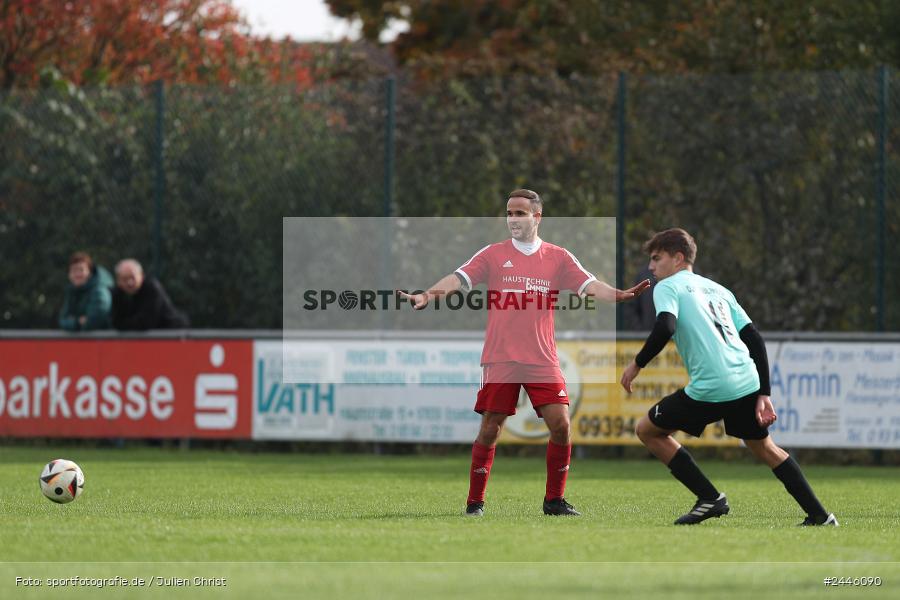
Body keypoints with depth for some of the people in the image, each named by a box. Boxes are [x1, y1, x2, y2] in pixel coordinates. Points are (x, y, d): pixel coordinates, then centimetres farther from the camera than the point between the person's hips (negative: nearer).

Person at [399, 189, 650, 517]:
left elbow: (590, 285, -1)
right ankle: (475, 502, 8)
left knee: (560, 425, -7)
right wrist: (427, 295, -23)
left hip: (542, 360, 1)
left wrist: (620, 295, -20)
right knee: (489, 429, -2)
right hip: (500, 359, -1)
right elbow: (458, 279, -6)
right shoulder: (493, 254, 4)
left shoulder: (558, 257, 7)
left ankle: (554, 500, 7)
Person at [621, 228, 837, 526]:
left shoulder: (668, 287, 6)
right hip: (747, 382, 7)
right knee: (764, 448, 27)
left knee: (647, 430, 13)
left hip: (709, 389, -7)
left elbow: (665, 327, -15)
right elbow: (754, 338, 19)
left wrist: (637, 364, -2)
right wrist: (763, 394, 16)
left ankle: (710, 498, 5)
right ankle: (819, 515, 20)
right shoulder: (717, 289, 25)